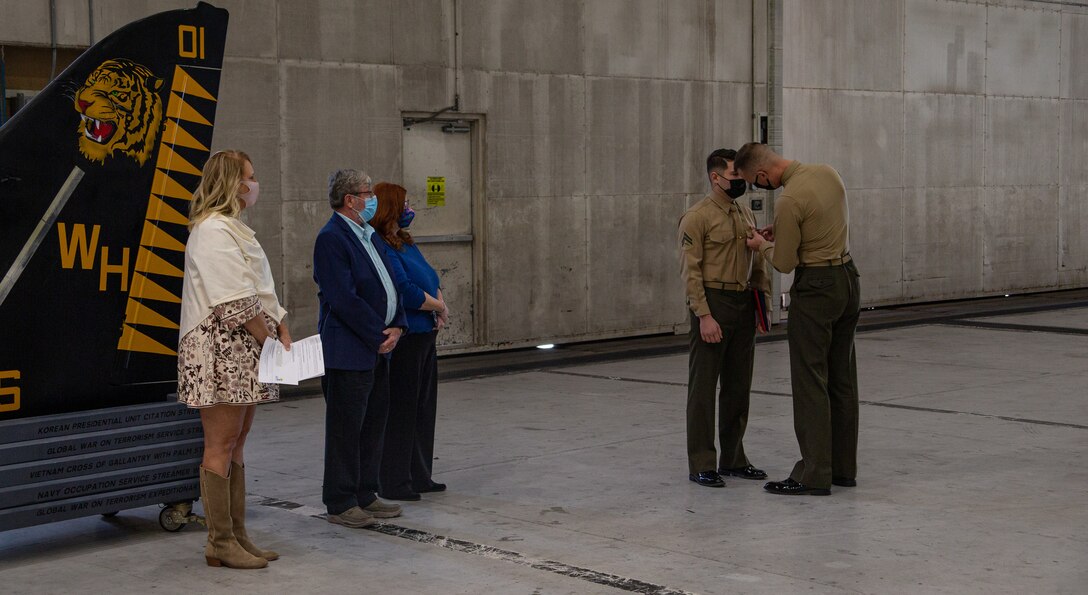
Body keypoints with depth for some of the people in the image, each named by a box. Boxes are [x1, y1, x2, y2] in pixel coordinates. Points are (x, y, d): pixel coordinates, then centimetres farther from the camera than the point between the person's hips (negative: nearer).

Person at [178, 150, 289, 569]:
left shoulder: (234, 229, 20)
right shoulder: (212, 230, -13)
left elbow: (263, 291, 20)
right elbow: (235, 302, -19)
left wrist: (284, 334, 8)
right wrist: (269, 339, -12)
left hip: (244, 352, 10)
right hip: (219, 350, -10)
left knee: (236, 445, 11)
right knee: (221, 446, -6)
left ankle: (236, 536, 16)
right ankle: (220, 544, -2)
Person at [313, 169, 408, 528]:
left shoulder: (370, 235, 15)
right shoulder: (331, 239, -14)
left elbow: (389, 284, 17)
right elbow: (345, 299, -20)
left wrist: (396, 326, 1)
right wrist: (379, 336, -15)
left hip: (379, 348, 9)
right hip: (348, 350, -9)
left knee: (373, 425, 14)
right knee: (346, 427, -2)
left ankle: (365, 496, 23)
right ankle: (340, 504, 6)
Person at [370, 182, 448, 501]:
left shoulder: (405, 243, 15)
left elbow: (431, 279, 16)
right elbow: (405, 292, -21)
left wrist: (439, 307, -3)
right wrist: (439, 306, -7)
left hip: (424, 335, 10)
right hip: (402, 339, -10)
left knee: (423, 406, 14)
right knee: (400, 409, -3)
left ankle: (419, 476, 24)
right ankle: (394, 483, 5)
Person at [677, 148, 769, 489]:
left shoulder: (746, 215, 14)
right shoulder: (697, 217, -9)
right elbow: (691, 271, -13)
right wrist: (704, 316, -19)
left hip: (744, 306, 7)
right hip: (712, 305, -7)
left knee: (738, 386, 12)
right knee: (703, 386, -2)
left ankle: (733, 458, 22)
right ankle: (701, 464, 2)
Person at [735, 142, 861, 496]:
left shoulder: (789, 200, -21)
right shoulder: (827, 173, 5)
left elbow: (784, 263, -14)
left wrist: (762, 245, 7)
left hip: (816, 288, -9)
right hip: (849, 280, 9)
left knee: (810, 381, -3)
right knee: (842, 380, 13)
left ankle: (814, 474, -2)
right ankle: (843, 467, 19)